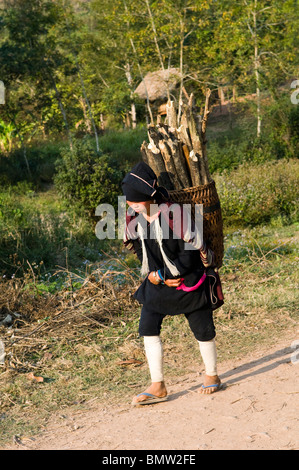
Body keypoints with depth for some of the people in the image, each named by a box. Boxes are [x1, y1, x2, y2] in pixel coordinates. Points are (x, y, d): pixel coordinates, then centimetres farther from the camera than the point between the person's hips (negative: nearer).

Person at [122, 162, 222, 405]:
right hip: (158, 283, 6)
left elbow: (190, 253, -20)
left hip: (188, 280, -5)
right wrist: (152, 274, -4)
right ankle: (158, 387, 7)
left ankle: (212, 376, 31)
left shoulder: (174, 214, -24)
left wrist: (162, 276, -18)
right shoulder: (135, 218, -5)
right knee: (148, 328, -2)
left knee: (202, 329, 8)